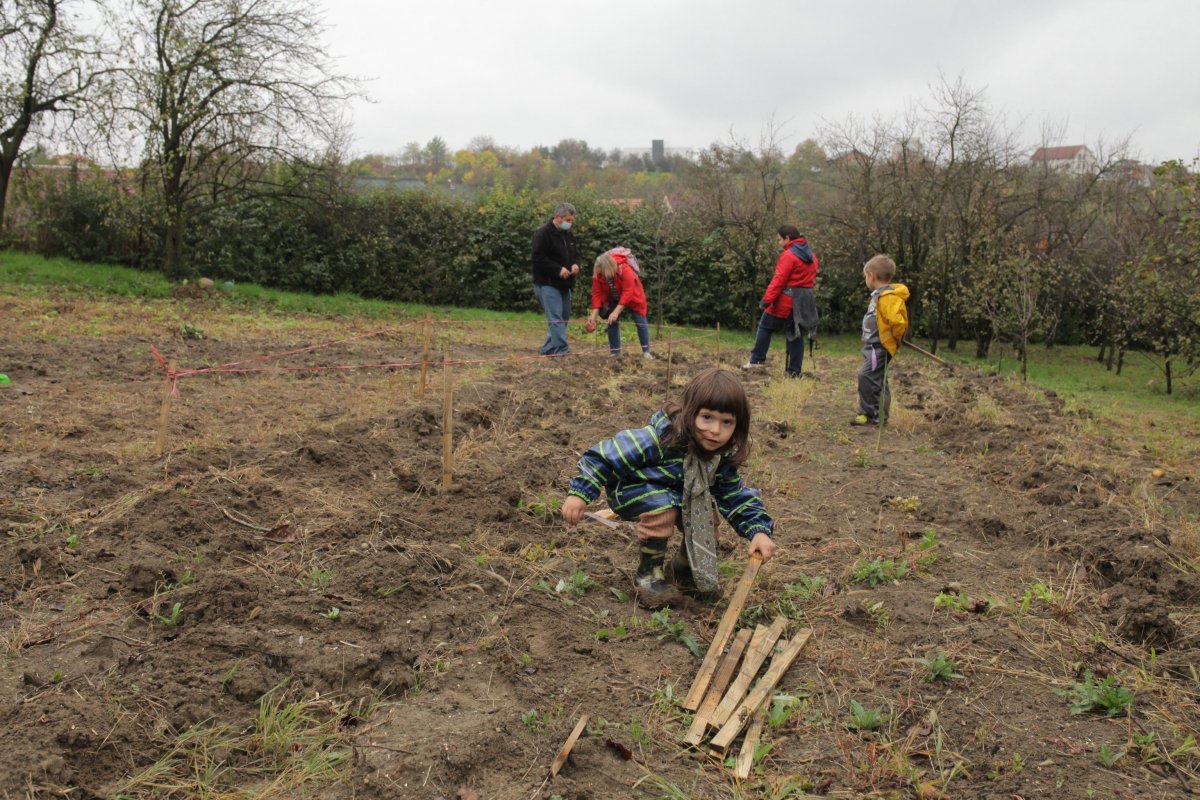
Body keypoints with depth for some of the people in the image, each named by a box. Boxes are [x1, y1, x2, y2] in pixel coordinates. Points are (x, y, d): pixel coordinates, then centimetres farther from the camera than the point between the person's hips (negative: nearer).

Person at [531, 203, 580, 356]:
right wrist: (558, 269, -22)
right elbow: (539, 258, -19)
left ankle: (548, 349, 20)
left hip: (564, 284, 9)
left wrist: (575, 264, -2)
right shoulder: (543, 234, -13)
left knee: (564, 317, 11)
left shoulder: (568, 234, 13)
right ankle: (561, 350, -12)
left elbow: (575, 253, 22)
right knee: (556, 318, -12)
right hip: (548, 284, -9)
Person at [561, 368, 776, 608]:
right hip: (630, 489, -7)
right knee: (663, 510, -34)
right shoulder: (661, 438, -37)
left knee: (707, 515, -11)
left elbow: (736, 496, -8)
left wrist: (760, 530, -23)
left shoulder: (723, 455, -16)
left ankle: (684, 569, 16)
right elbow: (608, 454, -32)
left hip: (677, 494, 7)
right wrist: (579, 493, -33)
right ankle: (649, 573, -14)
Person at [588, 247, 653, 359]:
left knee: (640, 322, -2)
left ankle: (646, 351, 5)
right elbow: (596, 293, -21)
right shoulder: (597, 274, -24)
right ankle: (615, 352, 6)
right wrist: (594, 315, -30)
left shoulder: (625, 269, -38)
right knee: (612, 322, -1)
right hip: (614, 298, 4)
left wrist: (616, 312, -43)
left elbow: (627, 293, -39)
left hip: (632, 296, -4)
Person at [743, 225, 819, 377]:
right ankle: (795, 371, 11)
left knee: (765, 326, 8)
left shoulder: (788, 255, -13)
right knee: (797, 335, 11)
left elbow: (779, 280, -19)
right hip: (805, 301, 7)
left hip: (786, 300, -7)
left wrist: (766, 300, -19)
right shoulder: (811, 256, 13)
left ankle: (757, 359, 8)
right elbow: (811, 278, 15)